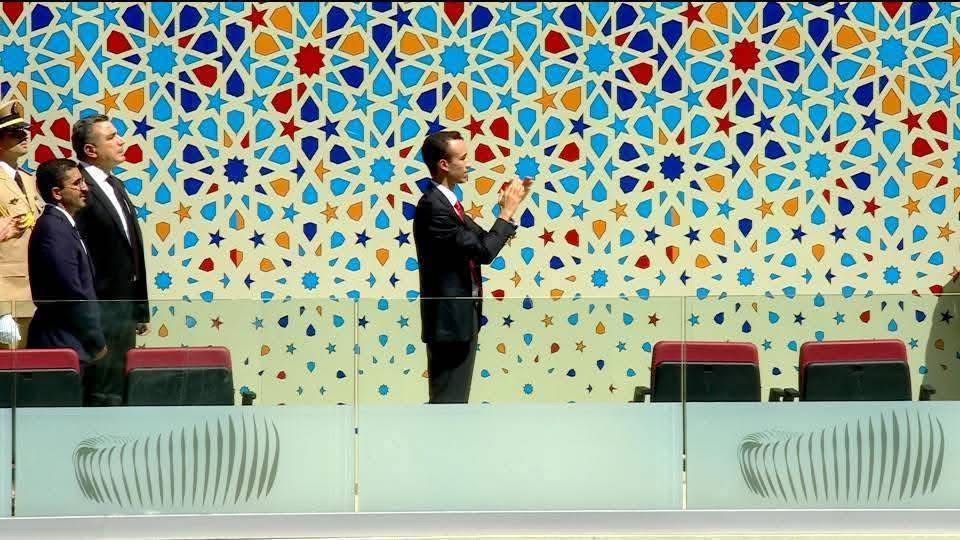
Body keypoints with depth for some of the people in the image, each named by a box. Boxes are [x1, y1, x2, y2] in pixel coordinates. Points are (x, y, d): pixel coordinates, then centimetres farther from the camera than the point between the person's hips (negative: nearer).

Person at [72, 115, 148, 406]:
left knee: (122, 389, 11)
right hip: (100, 308, -9)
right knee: (105, 392, -7)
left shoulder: (115, 186, 16)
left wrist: (140, 309, 19)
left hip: (124, 308, 9)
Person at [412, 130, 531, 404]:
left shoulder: (447, 202, 11)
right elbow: (483, 252, -23)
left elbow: (483, 240, 18)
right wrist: (507, 212, -14)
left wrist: (509, 207, 6)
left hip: (462, 315, 10)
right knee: (448, 401, -6)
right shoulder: (432, 206, -21)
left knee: (456, 401, 16)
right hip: (449, 318, -10)